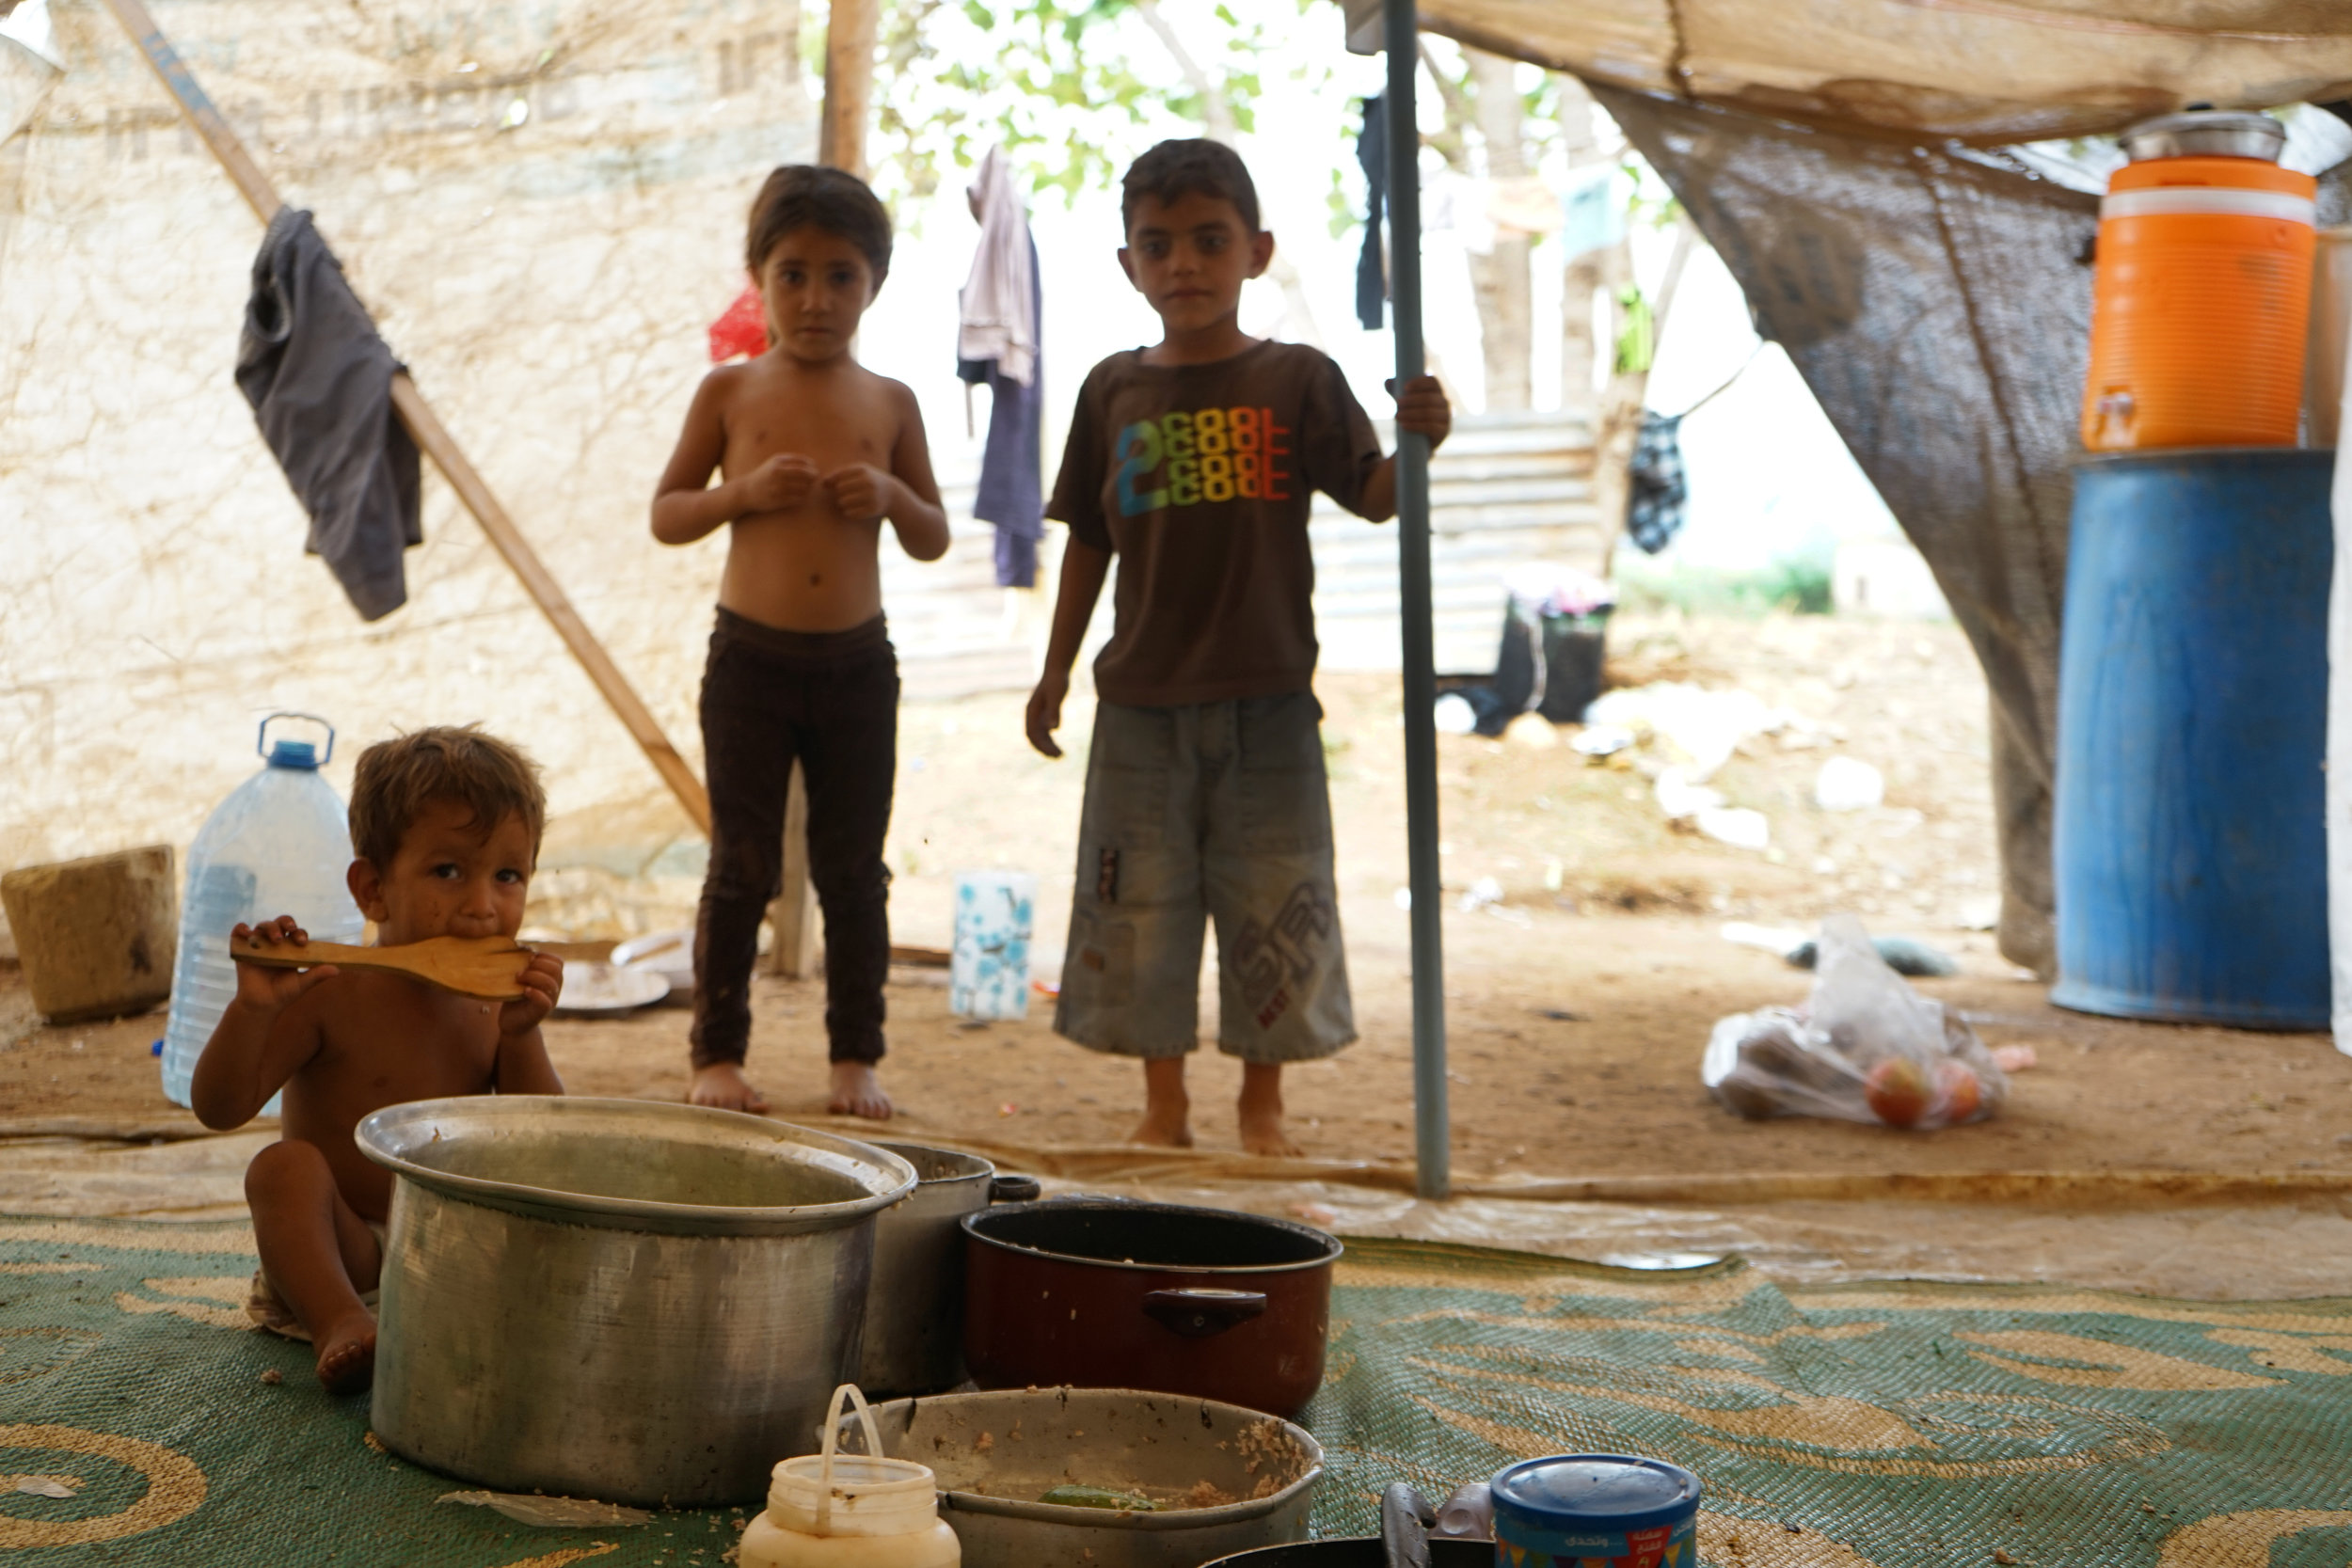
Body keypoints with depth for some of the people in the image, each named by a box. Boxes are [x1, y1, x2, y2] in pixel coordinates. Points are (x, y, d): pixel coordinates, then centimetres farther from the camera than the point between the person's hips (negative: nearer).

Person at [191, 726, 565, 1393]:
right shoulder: (330, 994, -11)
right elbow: (219, 1109, -14)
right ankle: (340, 1325, -42)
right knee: (287, 1164, -30)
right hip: (343, 1253, -4)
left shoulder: (499, 1001, 2)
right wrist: (252, 1007, -31)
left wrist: (522, 1038, -16)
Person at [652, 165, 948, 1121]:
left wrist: (892, 496, -11)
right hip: (750, 659, -1)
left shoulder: (889, 403, 4)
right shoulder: (731, 392, 1)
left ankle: (855, 1055, 18)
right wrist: (745, 491, -13)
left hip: (857, 665, 1)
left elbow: (934, 541, 10)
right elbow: (665, 516, 3)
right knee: (741, 870, 3)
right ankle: (718, 1053, 14)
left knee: (853, 871, 8)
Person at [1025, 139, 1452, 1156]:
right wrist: (1056, 668, 12)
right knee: (1139, 908, 7)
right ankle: (1164, 1108, 22)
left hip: (1266, 700, -2)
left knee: (1273, 905, 5)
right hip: (1142, 701, 2)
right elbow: (1090, 540, 11)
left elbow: (1373, 497, -6)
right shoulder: (1115, 391, 5)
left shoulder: (1297, 381, -1)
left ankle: (1262, 1104, 22)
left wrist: (1417, 442, -27)